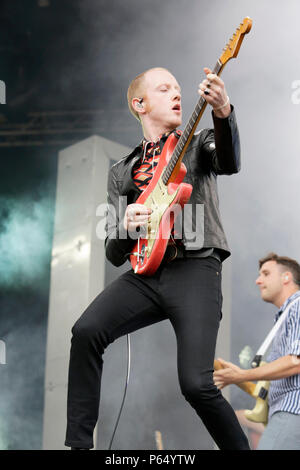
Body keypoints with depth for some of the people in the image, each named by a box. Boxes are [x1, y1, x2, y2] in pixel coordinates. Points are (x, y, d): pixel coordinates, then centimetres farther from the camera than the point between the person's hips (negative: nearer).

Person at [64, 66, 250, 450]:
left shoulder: (199, 145, 15)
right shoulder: (122, 172, 22)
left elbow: (229, 163, -13)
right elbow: (114, 253, 18)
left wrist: (223, 113, -34)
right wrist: (126, 227, -7)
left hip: (195, 268, -3)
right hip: (145, 272, 3)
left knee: (196, 384, -19)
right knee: (86, 331, -23)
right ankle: (78, 443, -14)